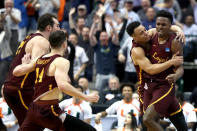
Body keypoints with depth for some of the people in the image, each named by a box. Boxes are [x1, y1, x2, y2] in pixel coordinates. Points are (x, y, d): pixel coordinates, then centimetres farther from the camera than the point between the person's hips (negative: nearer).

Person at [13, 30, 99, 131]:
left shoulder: (39, 59, 12)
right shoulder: (61, 61, -9)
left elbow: (16, 71, 15)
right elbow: (62, 85, -25)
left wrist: (25, 63, 36)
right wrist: (86, 98, -21)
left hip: (34, 108, 8)